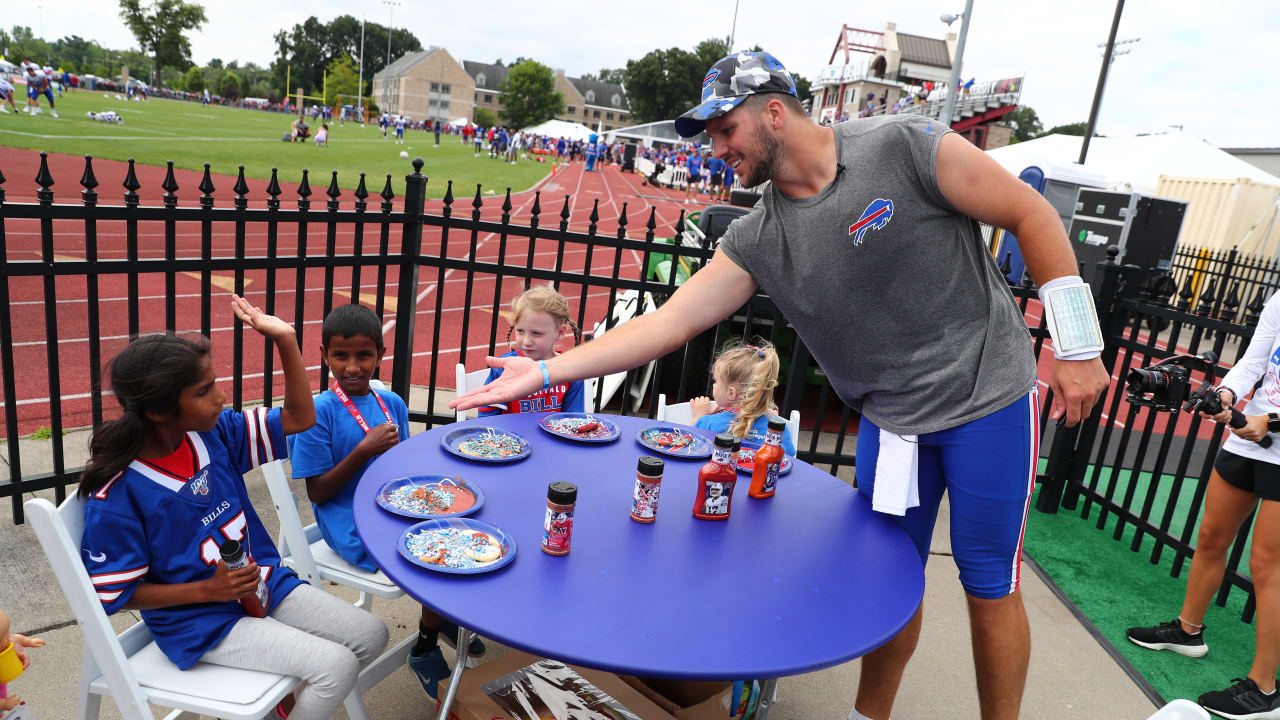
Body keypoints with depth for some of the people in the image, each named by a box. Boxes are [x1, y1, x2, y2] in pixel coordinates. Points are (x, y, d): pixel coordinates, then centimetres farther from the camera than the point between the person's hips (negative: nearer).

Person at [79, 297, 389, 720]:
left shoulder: (214, 433, -6)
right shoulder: (117, 495, -20)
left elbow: (298, 418, -1)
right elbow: (115, 594, -11)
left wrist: (285, 340, -12)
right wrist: (209, 591, -20)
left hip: (264, 583, 7)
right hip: (201, 622, -6)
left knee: (371, 636, 2)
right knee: (336, 665, -20)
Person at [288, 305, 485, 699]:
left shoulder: (393, 404, 6)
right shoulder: (318, 412, -11)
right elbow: (317, 493, -11)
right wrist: (365, 449, -20)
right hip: (351, 525, -6)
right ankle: (426, 648, 7)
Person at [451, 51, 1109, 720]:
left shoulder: (904, 145, -16)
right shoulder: (757, 240, -5)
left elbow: (1031, 215, -9)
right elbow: (670, 320, -8)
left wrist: (1077, 347, -9)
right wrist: (545, 371, -12)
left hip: (988, 396, -3)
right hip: (891, 419, 4)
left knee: (989, 585, 7)